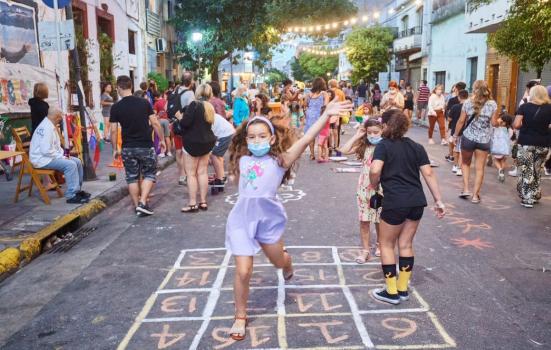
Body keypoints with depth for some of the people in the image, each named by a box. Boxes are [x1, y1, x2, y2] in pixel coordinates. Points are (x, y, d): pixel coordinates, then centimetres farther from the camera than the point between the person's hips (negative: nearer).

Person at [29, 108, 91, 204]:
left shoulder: (51, 126, 12)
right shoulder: (46, 128, -21)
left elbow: (55, 145, 21)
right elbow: (46, 150, -28)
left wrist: (63, 154, 4)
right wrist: (61, 157, -18)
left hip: (49, 156, 11)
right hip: (42, 159, -11)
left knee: (77, 162, 5)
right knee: (70, 165, -26)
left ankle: (77, 190, 14)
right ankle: (71, 196, -23)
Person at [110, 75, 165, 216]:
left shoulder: (116, 107, -4)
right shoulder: (144, 102, -3)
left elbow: (113, 130, -3)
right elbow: (155, 123, -4)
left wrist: (115, 149, 9)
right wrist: (162, 140, 7)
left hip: (128, 148, 1)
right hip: (146, 146, -1)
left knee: (132, 177, 12)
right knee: (149, 174, 12)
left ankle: (137, 206, 17)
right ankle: (143, 202, -2)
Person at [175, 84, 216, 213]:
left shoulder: (194, 105, -15)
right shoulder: (210, 107, 9)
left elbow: (185, 123, -21)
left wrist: (180, 117, -1)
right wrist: (184, 117, 14)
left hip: (192, 143, -7)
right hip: (207, 142, 7)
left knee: (191, 174, -1)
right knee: (203, 172, 9)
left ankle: (193, 204, -1)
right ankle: (203, 202, 12)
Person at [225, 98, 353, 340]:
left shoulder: (279, 161, -7)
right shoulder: (242, 160, 3)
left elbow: (305, 140, -19)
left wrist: (326, 114, -26)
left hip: (268, 216, -1)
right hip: (242, 218, 1)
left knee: (278, 261, 20)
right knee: (243, 271, -1)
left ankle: (287, 266, 60)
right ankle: (240, 317, 20)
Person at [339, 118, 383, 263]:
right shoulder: (363, 146, -1)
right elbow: (344, 150, -10)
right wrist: (357, 136, -8)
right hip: (364, 188, 2)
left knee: (380, 221, 12)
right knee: (364, 221, 5)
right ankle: (365, 250, 16)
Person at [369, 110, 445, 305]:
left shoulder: (384, 145, -4)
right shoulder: (416, 147, 11)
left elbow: (375, 170, -21)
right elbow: (428, 174, 6)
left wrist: (374, 185, -1)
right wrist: (439, 201, 9)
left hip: (395, 202, -6)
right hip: (417, 201, 6)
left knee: (386, 244, 12)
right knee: (405, 244, 18)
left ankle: (392, 292, 17)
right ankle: (403, 289, 26)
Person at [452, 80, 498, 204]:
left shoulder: (468, 102, -5)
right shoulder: (492, 104, -5)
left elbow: (461, 121, -2)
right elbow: (494, 123, -3)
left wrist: (455, 135, 8)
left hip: (468, 137, 0)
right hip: (484, 139, 0)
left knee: (465, 163, 20)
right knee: (479, 168, 7)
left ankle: (466, 189, 10)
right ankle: (475, 195, 8)